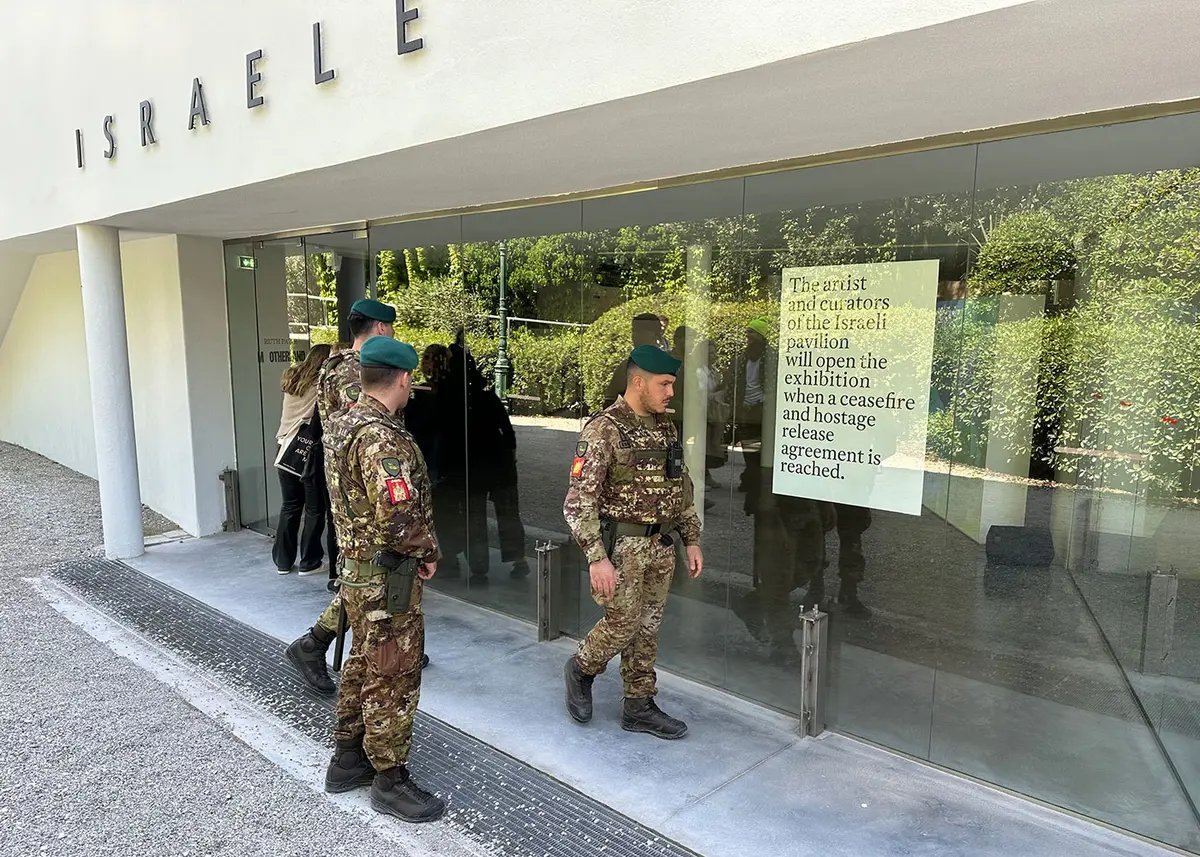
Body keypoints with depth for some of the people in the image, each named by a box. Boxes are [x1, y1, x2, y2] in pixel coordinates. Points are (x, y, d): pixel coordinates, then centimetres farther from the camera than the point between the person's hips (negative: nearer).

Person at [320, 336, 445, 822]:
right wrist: (428, 551, -12)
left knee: (364, 666, 22)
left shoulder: (343, 424, 6)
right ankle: (389, 780, 19)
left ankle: (348, 759, 37)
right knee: (393, 680, 4)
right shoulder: (382, 438, -26)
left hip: (357, 568, 10)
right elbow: (400, 519, -32)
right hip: (387, 579, -10)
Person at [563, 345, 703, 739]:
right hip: (622, 546, -7)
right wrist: (596, 558, -23)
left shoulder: (665, 427, 8)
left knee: (647, 629, 13)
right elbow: (579, 501, -18)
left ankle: (639, 707, 27)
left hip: (661, 545, 7)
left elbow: (681, 488, 17)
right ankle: (581, 669, 29)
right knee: (622, 625, 0)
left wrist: (692, 539, 13)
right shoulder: (604, 430, -15)